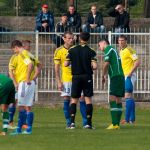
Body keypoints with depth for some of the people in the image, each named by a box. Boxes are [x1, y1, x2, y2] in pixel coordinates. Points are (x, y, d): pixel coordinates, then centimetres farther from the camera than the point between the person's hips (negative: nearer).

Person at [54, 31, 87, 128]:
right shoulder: (59, 51, -1)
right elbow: (57, 68, 0)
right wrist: (59, 82, -7)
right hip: (66, 79, -1)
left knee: (82, 99, -4)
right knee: (66, 100, -1)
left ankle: (85, 122, 0)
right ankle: (69, 123, 7)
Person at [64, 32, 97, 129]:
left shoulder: (72, 50, 0)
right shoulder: (91, 52, -6)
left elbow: (66, 64, 0)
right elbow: (94, 66, -13)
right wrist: (90, 67, 9)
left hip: (76, 77, 2)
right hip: (87, 77, -2)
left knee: (74, 100, 8)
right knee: (88, 99, 3)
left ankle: (72, 122, -3)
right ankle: (89, 123, -1)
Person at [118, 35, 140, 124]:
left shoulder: (129, 50, -11)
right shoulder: (120, 51, 16)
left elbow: (137, 62, -17)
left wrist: (131, 72, -20)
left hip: (129, 76, -9)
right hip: (124, 76, 9)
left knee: (128, 96, -13)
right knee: (129, 97, 11)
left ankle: (127, 119, -15)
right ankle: (132, 118, 14)